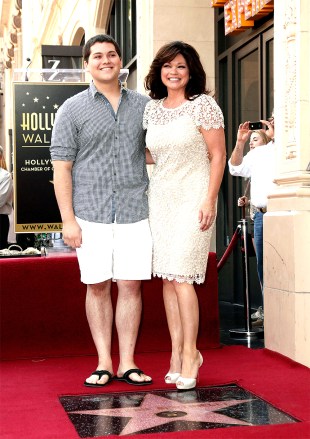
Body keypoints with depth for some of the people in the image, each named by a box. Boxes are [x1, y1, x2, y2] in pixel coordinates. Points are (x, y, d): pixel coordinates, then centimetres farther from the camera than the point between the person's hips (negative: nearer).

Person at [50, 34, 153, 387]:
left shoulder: (143, 105, 11)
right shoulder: (72, 109, 3)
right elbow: (61, 166, -1)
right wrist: (67, 219, -7)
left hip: (134, 212, 2)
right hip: (91, 213, -1)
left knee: (131, 286, 1)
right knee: (98, 287, 4)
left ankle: (127, 364, 10)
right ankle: (104, 363, 13)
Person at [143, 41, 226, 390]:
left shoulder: (203, 104, -6)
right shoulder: (151, 109, 11)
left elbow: (218, 155, -7)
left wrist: (209, 201, -13)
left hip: (192, 198, -6)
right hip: (160, 197, 6)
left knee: (180, 276, -10)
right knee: (166, 277, 5)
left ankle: (190, 353, 2)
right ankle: (177, 352, 14)